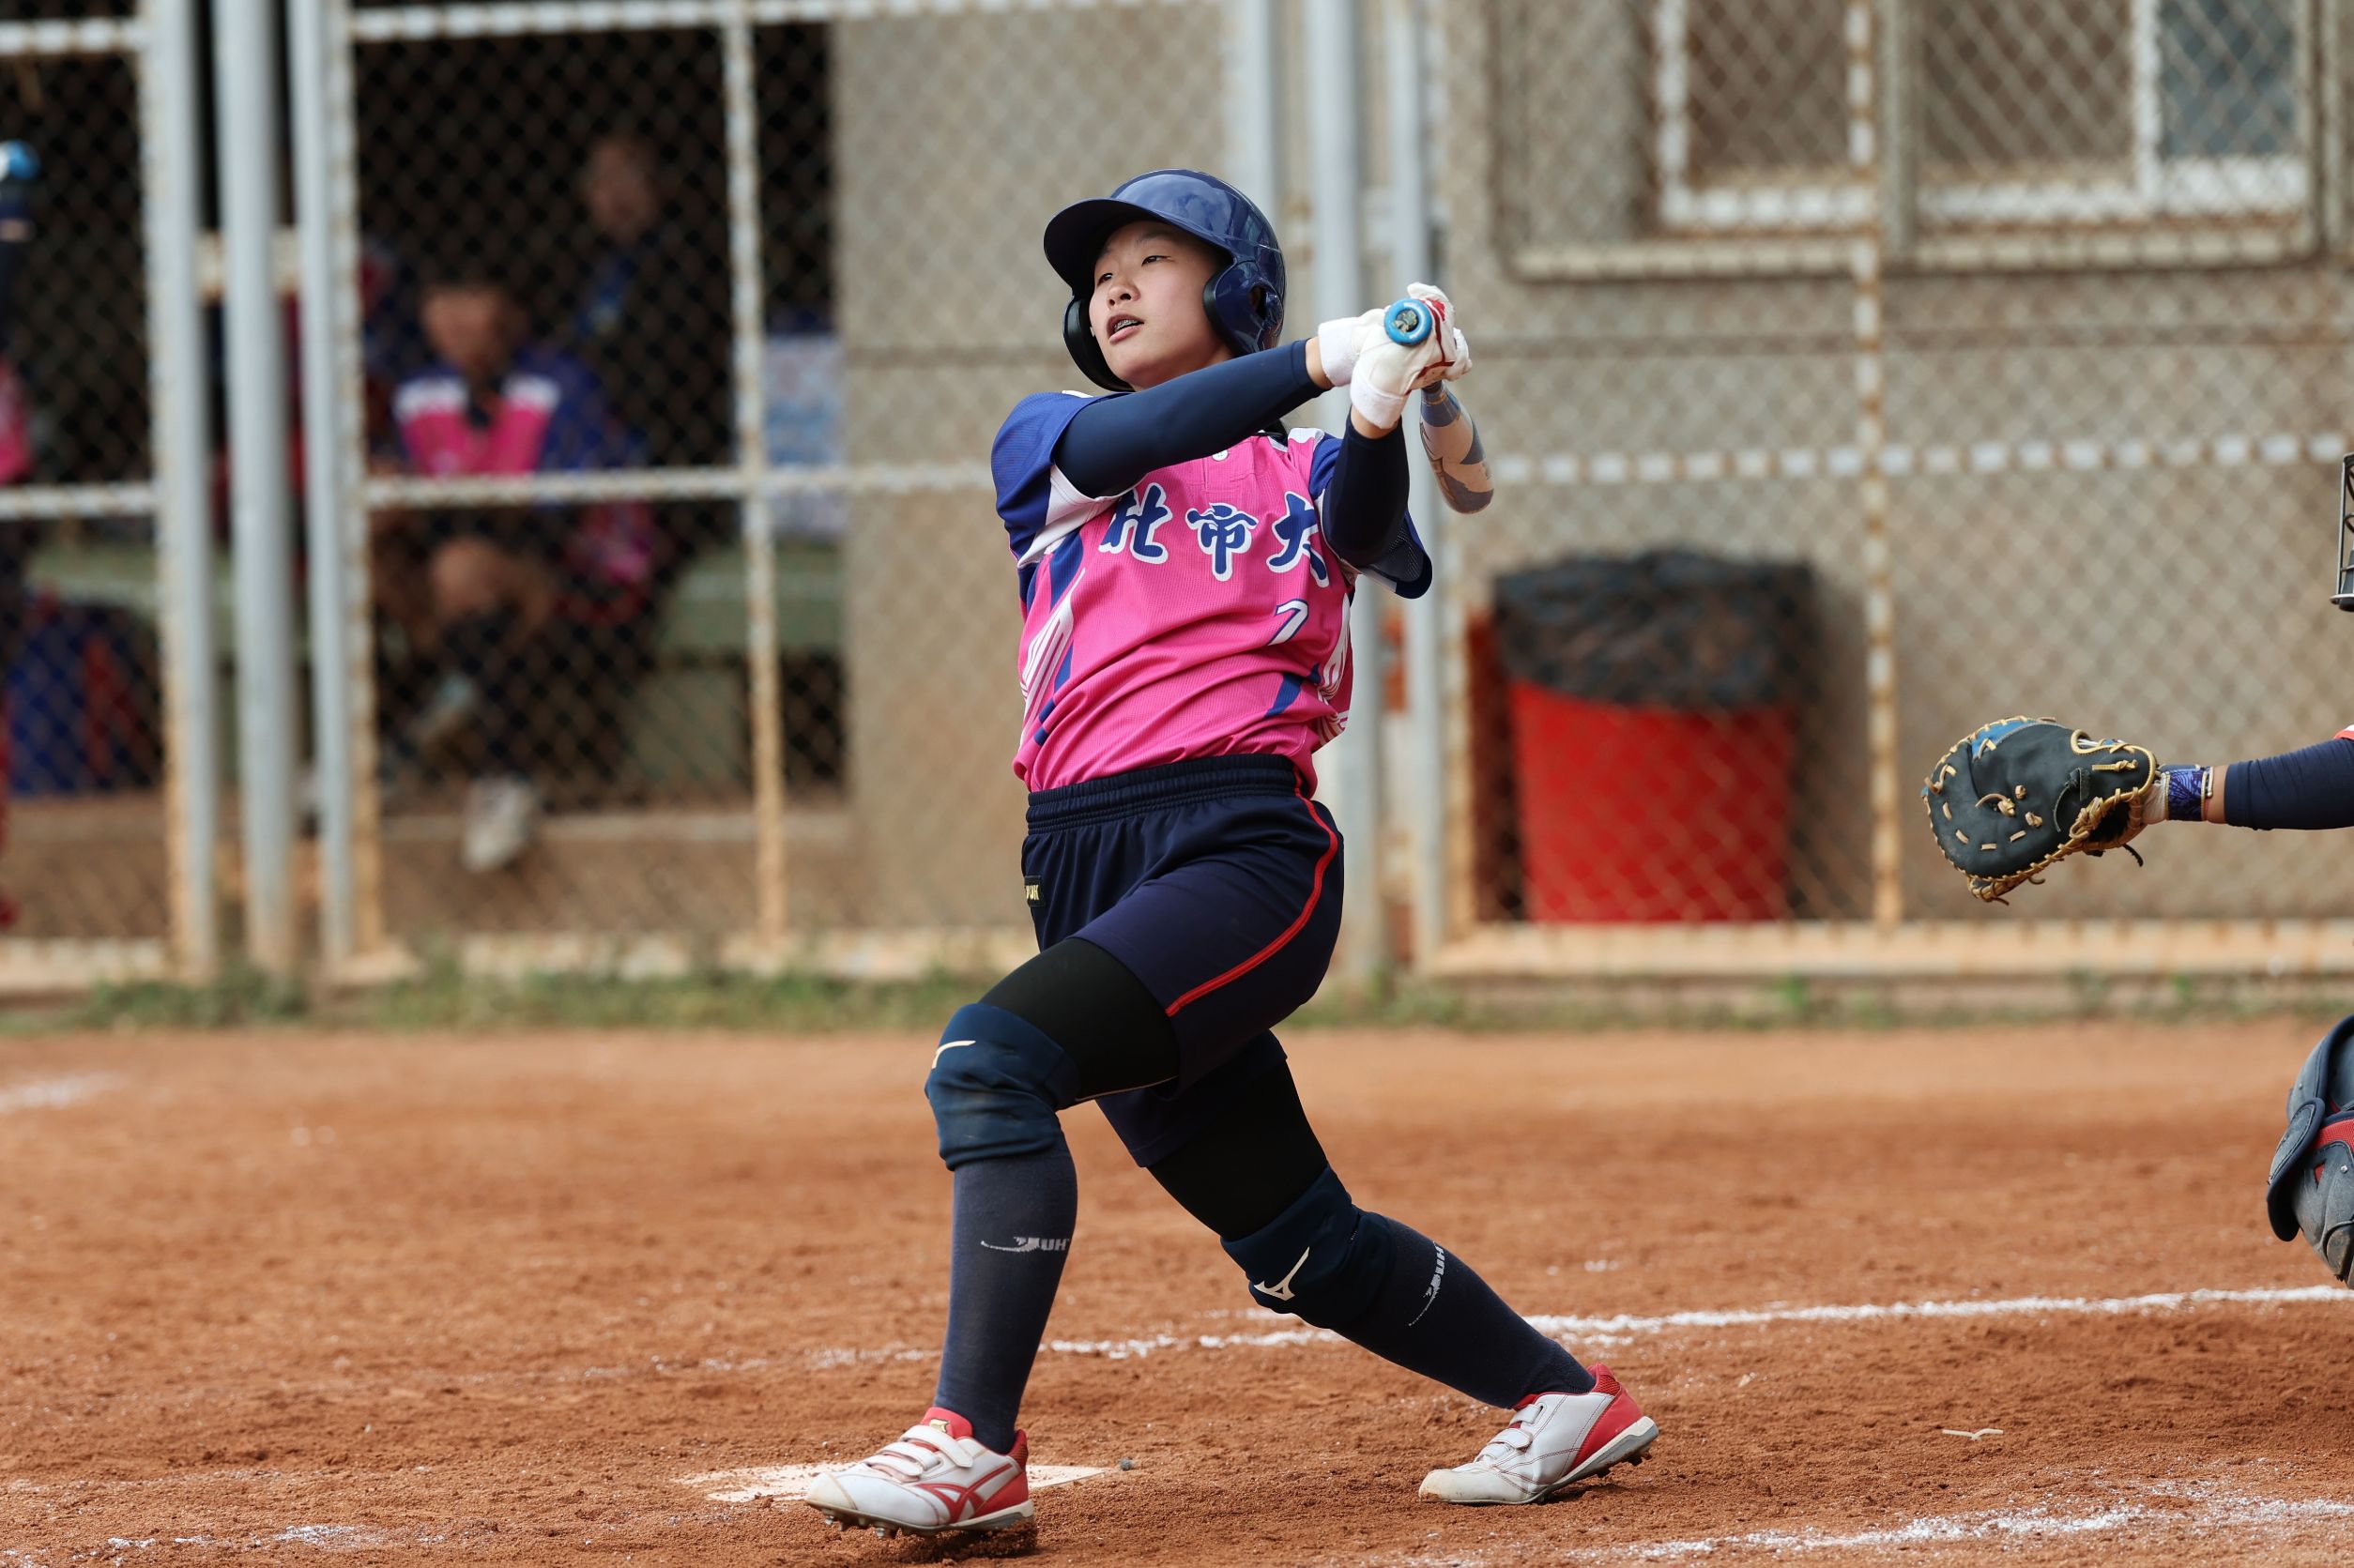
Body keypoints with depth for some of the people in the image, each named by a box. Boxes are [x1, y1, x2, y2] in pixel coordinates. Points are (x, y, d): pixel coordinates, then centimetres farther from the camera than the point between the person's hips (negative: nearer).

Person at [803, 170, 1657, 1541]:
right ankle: (1569, 1402, 25)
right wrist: (1321, 356, -17)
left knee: (991, 1059, -26)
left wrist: (1376, 414, -32)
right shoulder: (1048, 445, 17)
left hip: (1246, 849, -5)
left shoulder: (1309, 471, 11)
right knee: (1296, 1248, 8)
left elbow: (1371, 535, -12)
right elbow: (1120, 443, -6)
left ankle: (975, 1448, -26)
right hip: (1084, 859, 5)